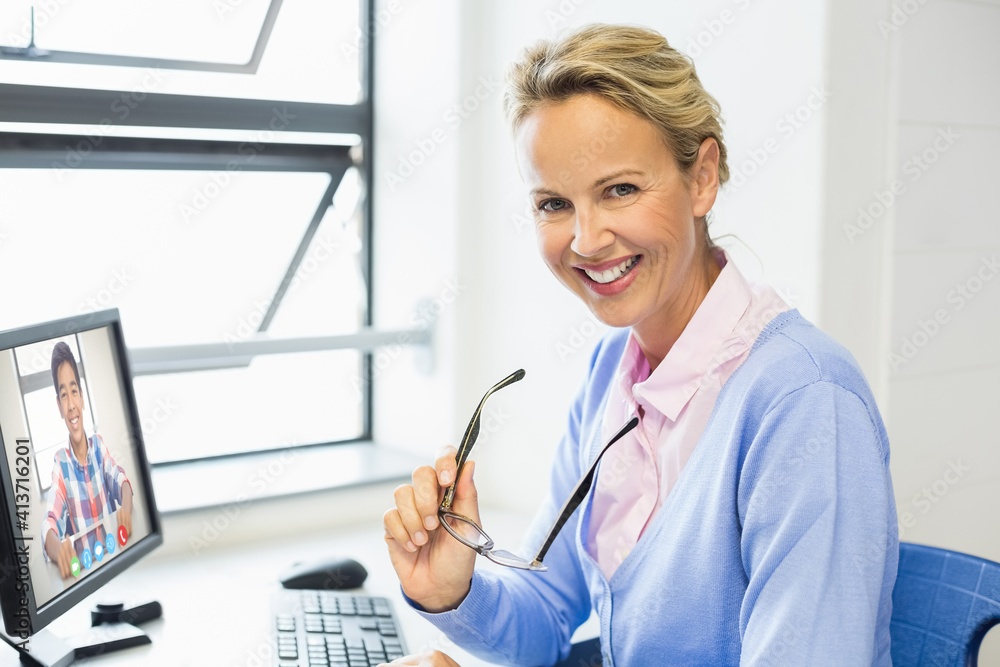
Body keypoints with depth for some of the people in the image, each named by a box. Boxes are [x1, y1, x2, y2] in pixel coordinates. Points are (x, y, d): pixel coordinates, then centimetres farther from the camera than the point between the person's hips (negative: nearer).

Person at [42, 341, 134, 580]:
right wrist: (58, 548, -36)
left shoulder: (98, 445, 6)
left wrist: (126, 507, -19)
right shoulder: (60, 462, -5)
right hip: (83, 568, -3)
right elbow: (50, 525, -13)